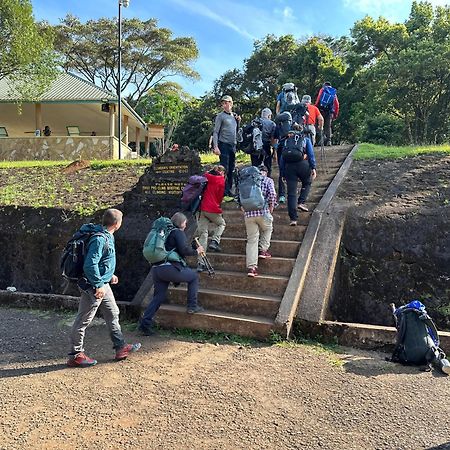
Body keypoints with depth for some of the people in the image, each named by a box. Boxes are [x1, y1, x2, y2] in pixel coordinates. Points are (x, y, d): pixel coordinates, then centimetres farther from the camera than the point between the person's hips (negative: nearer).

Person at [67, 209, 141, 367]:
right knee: (83, 320, 3)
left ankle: (121, 347, 28)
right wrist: (98, 285, -24)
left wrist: (109, 276, 23)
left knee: (113, 314, 16)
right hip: (93, 287, -10)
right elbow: (90, 265, -28)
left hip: (103, 284, 10)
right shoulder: (100, 239, -24)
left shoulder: (106, 236, 8)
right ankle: (75, 355, 16)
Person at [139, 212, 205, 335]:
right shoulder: (178, 232, 0)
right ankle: (192, 306, 13)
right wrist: (196, 251, 4)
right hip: (169, 268, -7)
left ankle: (145, 323, 7)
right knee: (194, 276, 14)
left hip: (156, 269, 8)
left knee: (158, 297, 14)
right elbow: (184, 250, -12)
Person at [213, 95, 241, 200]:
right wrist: (216, 146, -18)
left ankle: (229, 191, 18)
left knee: (231, 170, 10)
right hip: (224, 145, -7)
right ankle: (224, 193, -10)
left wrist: (238, 121, 6)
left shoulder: (234, 116, 16)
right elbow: (215, 132, -8)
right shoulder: (220, 116, -2)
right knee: (224, 170, -10)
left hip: (233, 145, 7)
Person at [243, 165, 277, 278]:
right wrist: (271, 208, 3)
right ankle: (262, 250, 24)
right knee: (267, 229, 30)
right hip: (262, 211, -3)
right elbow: (272, 194, -9)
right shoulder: (268, 180, 6)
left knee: (251, 240, 7)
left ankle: (251, 267, 1)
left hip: (248, 213, 3)